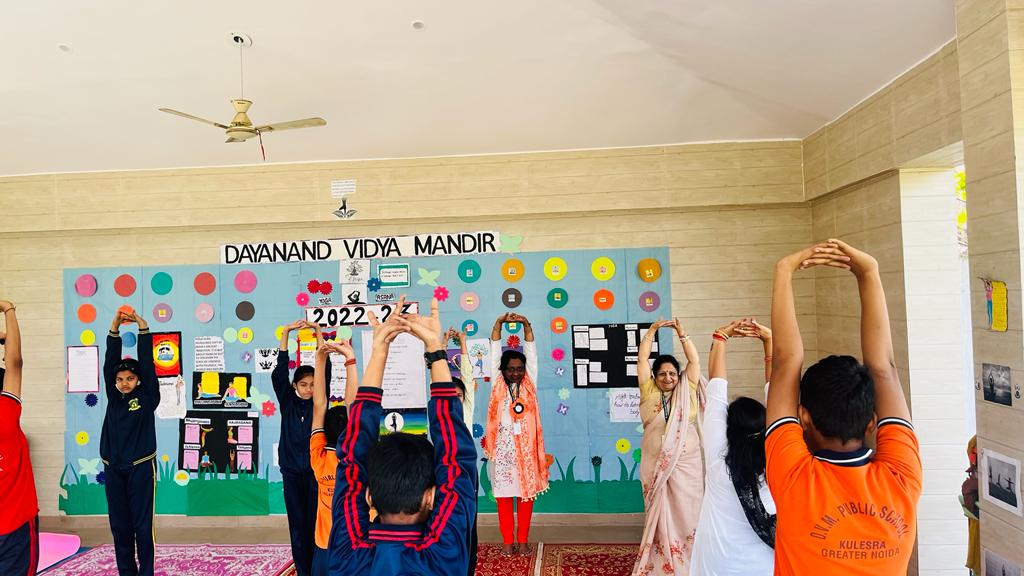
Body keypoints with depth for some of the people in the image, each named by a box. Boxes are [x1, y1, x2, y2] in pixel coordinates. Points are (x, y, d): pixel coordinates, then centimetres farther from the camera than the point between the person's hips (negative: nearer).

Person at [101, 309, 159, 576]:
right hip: (113, 468, 4)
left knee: (142, 526, 0)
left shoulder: (147, 397, -2)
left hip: (141, 467, -4)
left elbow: (147, 364, -11)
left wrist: (143, 328, -17)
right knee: (119, 526, 11)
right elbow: (109, 363, -1)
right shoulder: (113, 396, 7)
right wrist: (114, 329, -11)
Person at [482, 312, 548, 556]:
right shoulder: (498, 385, 3)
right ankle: (507, 541, 18)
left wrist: (526, 325, -15)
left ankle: (523, 540, 20)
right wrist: (499, 323, -13)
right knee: (503, 495, 5)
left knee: (527, 494, 7)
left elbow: (531, 352, -3)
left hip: (527, 446, 1)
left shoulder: (530, 385, 5)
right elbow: (495, 352, -3)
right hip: (503, 446, -1)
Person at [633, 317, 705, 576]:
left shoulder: (687, 391, 5)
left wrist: (681, 333, -5)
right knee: (659, 514, 7)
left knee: (686, 512, 3)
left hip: (687, 464, 0)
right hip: (655, 465, 0)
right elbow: (642, 359, 0)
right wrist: (652, 331, -4)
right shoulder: (649, 392, 4)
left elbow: (694, 361, -1)